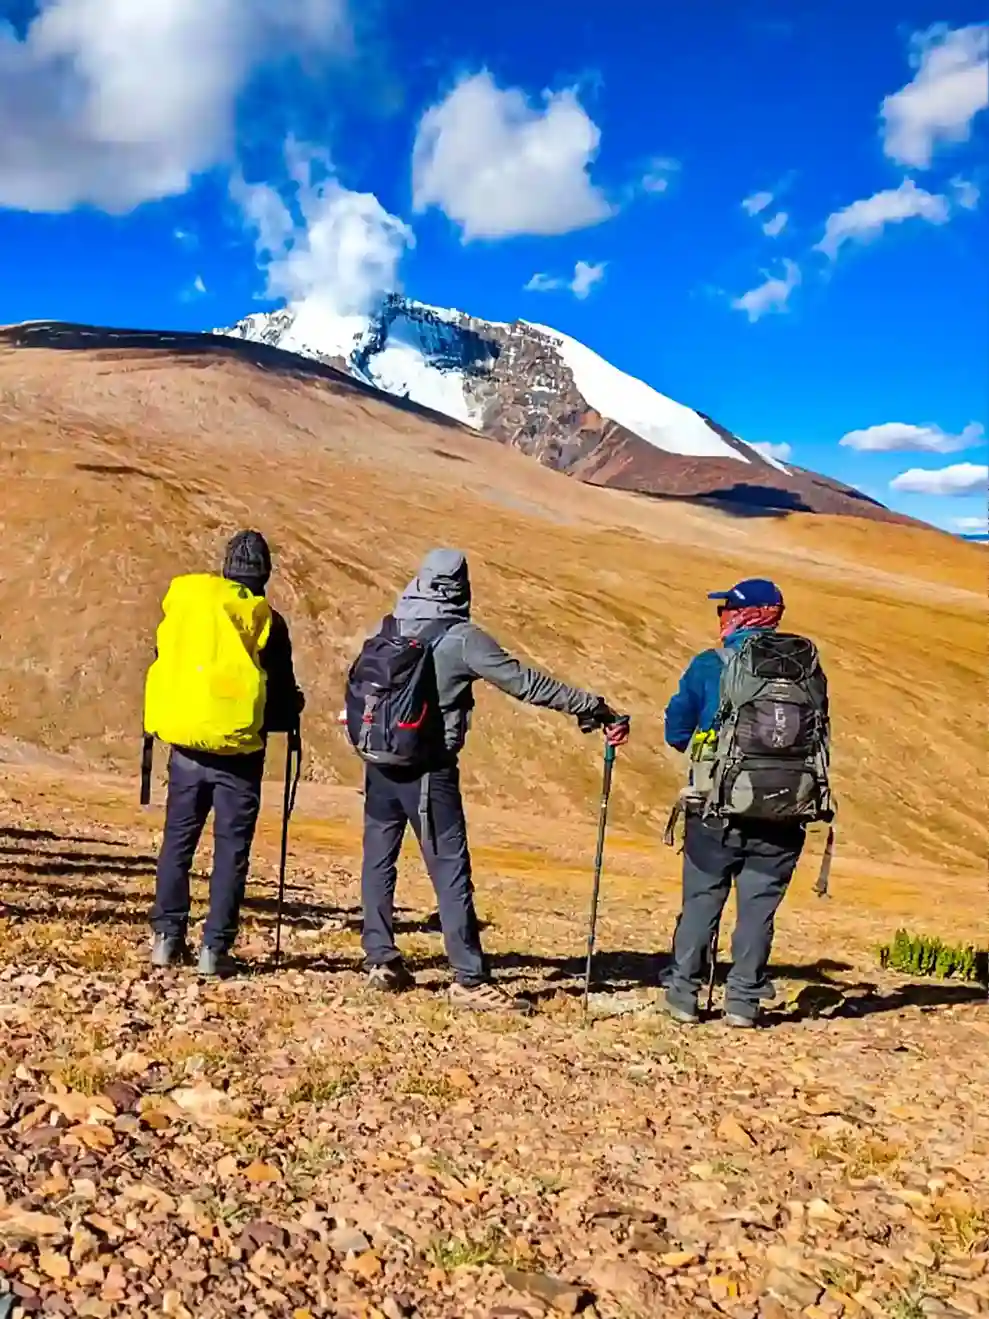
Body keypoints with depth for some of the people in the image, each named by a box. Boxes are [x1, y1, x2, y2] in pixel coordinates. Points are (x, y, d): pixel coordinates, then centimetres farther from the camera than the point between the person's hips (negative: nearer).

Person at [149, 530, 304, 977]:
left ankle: (167, 938, 18)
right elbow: (283, 698, -4)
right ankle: (214, 948, 4)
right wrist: (292, 709, 18)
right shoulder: (270, 623, -7)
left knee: (177, 842, 14)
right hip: (240, 757, -3)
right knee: (230, 852, 5)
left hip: (188, 750, 3)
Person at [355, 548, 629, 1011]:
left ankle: (380, 960, 20)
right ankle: (469, 980, 1)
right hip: (429, 768, -5)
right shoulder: (461, 638, -10)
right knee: (450, 869, -2)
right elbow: (526, 683, -11)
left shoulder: (389, 628, 6)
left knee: (379, 860, 15)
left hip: (380, 761, 6)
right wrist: (593, 708, -6)